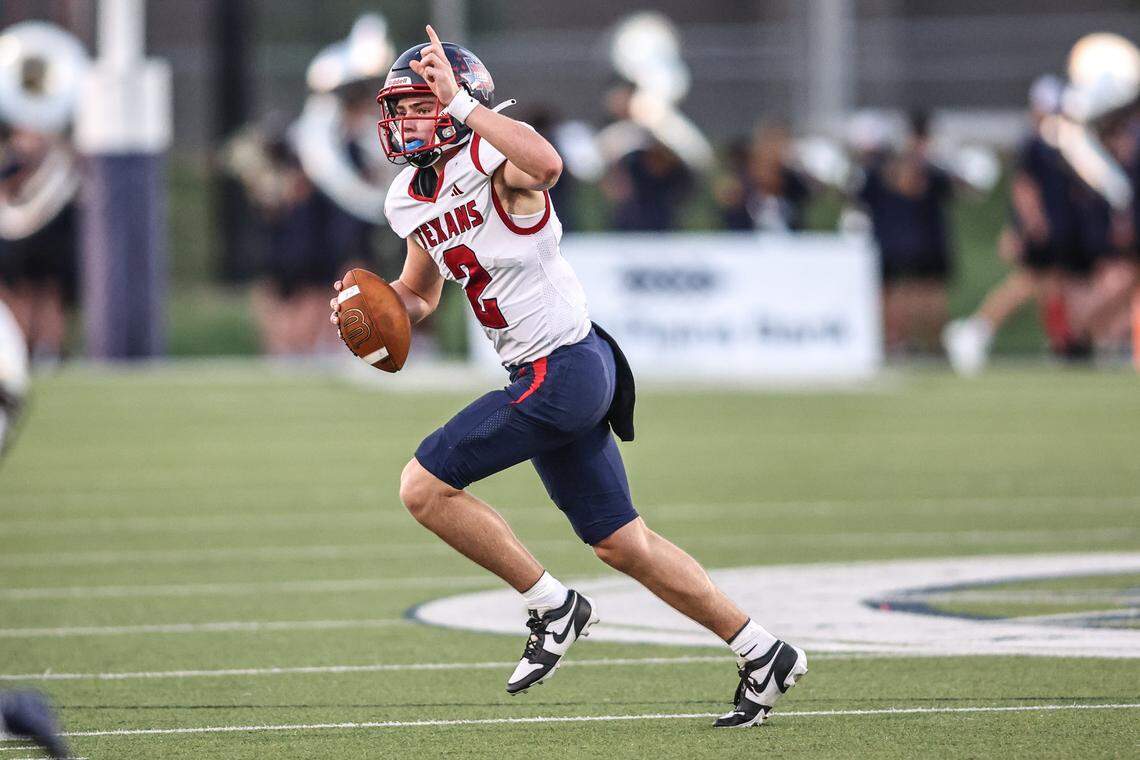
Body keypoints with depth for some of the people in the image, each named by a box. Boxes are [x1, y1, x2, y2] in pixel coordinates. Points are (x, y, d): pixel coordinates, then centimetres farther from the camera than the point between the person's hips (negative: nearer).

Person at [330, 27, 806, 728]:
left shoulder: (492, 158, -14)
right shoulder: (410, 200, 12)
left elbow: (546, 165, -40)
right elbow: (420, 295, 28)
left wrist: (462, 103, -37)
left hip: (561, 371, -9)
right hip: (552, 375, 9)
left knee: (425, 487, -11)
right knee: (621, 543, 12)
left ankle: (553, 607, 0)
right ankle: (763, 652, 21)